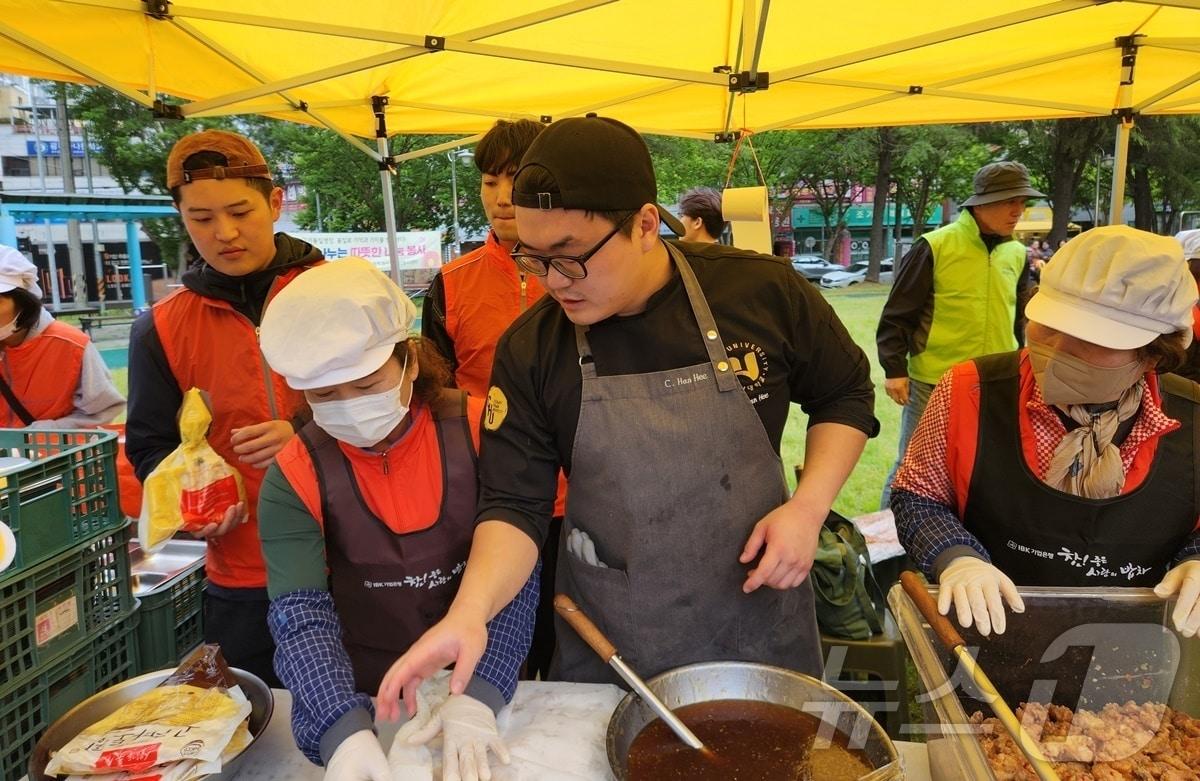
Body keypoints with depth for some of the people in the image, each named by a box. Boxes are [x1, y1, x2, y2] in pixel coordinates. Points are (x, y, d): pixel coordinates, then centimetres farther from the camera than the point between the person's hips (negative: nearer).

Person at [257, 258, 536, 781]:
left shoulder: (477, 431, -10)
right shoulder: (294, 478, -7)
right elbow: (301, 618, -13)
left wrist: (481, 693, -22)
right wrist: (345, 730, -27)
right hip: (365, 702, 1)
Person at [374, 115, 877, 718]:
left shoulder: (762, 291, -13)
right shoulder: (530, 350, -12)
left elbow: (846, 395, 1)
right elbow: (515, 506, -10)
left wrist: (808, 508, -12)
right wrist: (469, 612, -28)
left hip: (759, 616, 1)